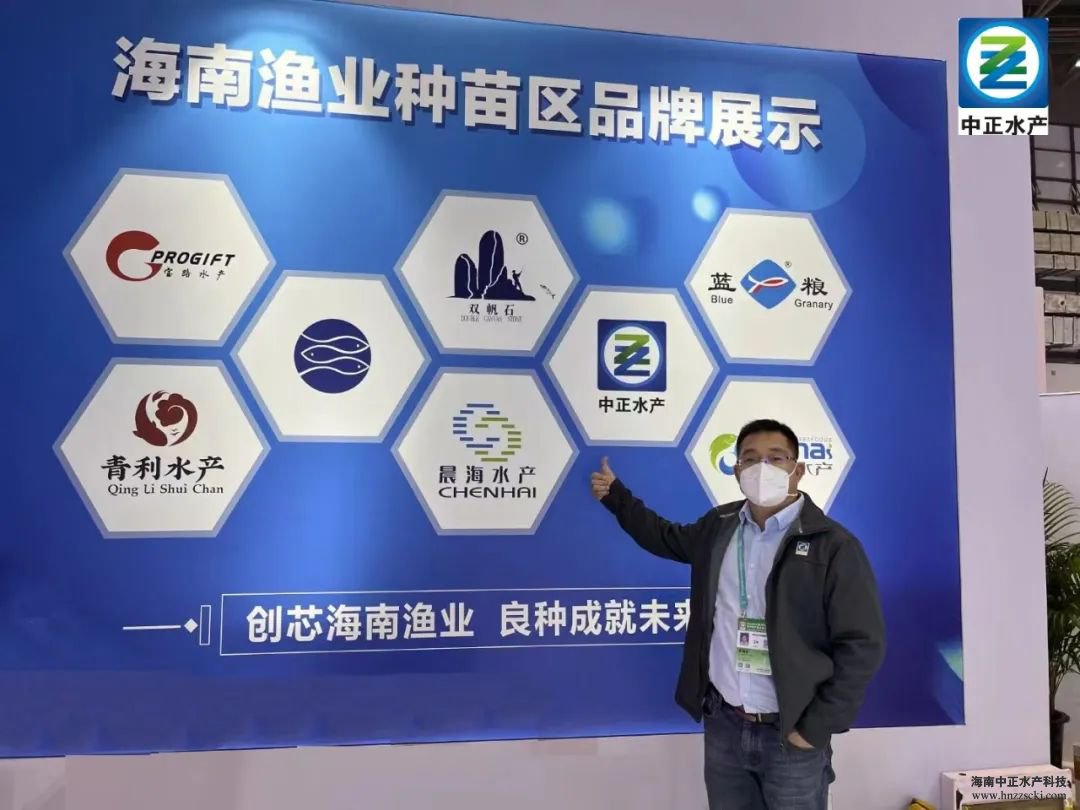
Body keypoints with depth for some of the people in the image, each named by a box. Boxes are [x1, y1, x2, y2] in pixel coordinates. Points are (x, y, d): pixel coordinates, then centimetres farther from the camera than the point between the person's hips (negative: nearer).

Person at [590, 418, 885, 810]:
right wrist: (615, 495, 21)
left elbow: (862, 644, -11)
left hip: (791, 734, -4)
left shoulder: (834, 545, -11)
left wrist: (817, 727, -12)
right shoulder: (719, 526, 5)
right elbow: (667, 538, 25)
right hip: (723, 723, 4)